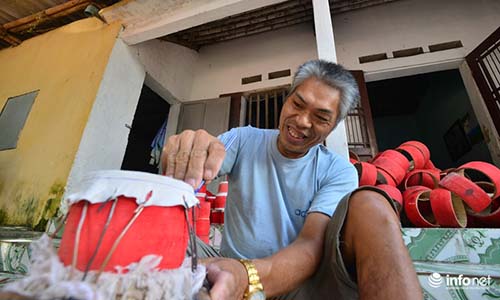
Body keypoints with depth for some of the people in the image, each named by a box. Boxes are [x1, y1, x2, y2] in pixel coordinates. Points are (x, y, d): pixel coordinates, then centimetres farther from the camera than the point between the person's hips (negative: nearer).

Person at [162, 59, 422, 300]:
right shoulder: (243, 140, -2)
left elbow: (312, 243, -20)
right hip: (233, 276, -2)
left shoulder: (338, 171, -5)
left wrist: (247, 276, -40)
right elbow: (181, 172, -17)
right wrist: (183, 152, -43)